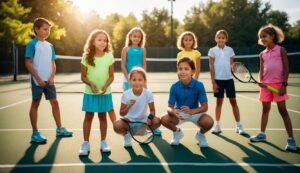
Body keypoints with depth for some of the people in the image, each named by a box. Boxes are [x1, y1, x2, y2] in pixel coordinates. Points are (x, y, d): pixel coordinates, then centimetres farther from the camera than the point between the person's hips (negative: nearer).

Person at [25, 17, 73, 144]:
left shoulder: (49, 46, 11)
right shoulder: (32, 44, -8)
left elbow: (53, 63, 12)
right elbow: (28, 63, -12)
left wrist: (52, 77, -4)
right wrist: (38, 79, -17)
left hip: (49, 80, 6)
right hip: (37, 80, -6)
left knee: (55, 102, 7)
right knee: (35, 104, 2)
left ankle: (59, 129, 19)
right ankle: (35, 133, 8)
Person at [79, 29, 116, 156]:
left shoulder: (109, 57, -3)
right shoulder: (87, 57, -6)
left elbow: (111, 76, 0)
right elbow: (83, 76, -2)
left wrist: (106, 85, -17)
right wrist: (91, 84, -20)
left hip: (105, 93, 1)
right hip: (90, 92, -1)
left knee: (103, 116, 10)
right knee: (88, 117, 3)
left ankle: (103, 142, 21)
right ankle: (85, 143, 11)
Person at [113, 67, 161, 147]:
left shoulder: (148, 93, -12)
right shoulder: (126, 94, -14)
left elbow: (152, 110, -5)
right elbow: (122, 114, -9)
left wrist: (150, 117, -28)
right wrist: (128, 106, -29)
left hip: (143, 120, 1)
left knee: (157, 121, -28)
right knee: (117, 126, -33)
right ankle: (127, 134, 6)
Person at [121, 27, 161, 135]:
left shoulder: (142, 50, 7)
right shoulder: (126, 49, 1)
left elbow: (144, 65, 6)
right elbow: (123, 65, -3)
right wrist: (128, 78, -11)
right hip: (128, 79, -2)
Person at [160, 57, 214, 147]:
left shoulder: (199, 85, -21)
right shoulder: (174, 87, -17)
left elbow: (204, 107, -21)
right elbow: (170, 107, -14)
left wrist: (192, 111, -41)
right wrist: (173, 111, -40)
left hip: (195, 112, -1)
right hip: (179, 113, 1)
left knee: (209, 122, -31)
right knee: (164, 119, -27)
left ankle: (200, 134, 9)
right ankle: (177, 132, 10)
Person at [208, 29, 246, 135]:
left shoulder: (230, 50, 6)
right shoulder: (212, 51, 1)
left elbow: (231, 65, 8)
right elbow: (211, 67, -1)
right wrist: (213, 82, -6)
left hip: (229, 79, 1)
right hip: (218, 79, -1)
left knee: (233, 101, 2)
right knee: (219, 102, 5)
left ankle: (239, 125, 7)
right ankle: (217, 125, 14)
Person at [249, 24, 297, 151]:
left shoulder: (281, 50, -2)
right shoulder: (262, 54, 10)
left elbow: (286, 68, -5)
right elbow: (261, 70, 11)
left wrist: (284, 84, -13)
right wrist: (261, 81, -7)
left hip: (278, 84, -5)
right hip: (266, 85, 5)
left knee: (283, 110, -4)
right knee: (265, 109, 12)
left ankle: (291, 139, -1)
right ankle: (262, 134, 23)